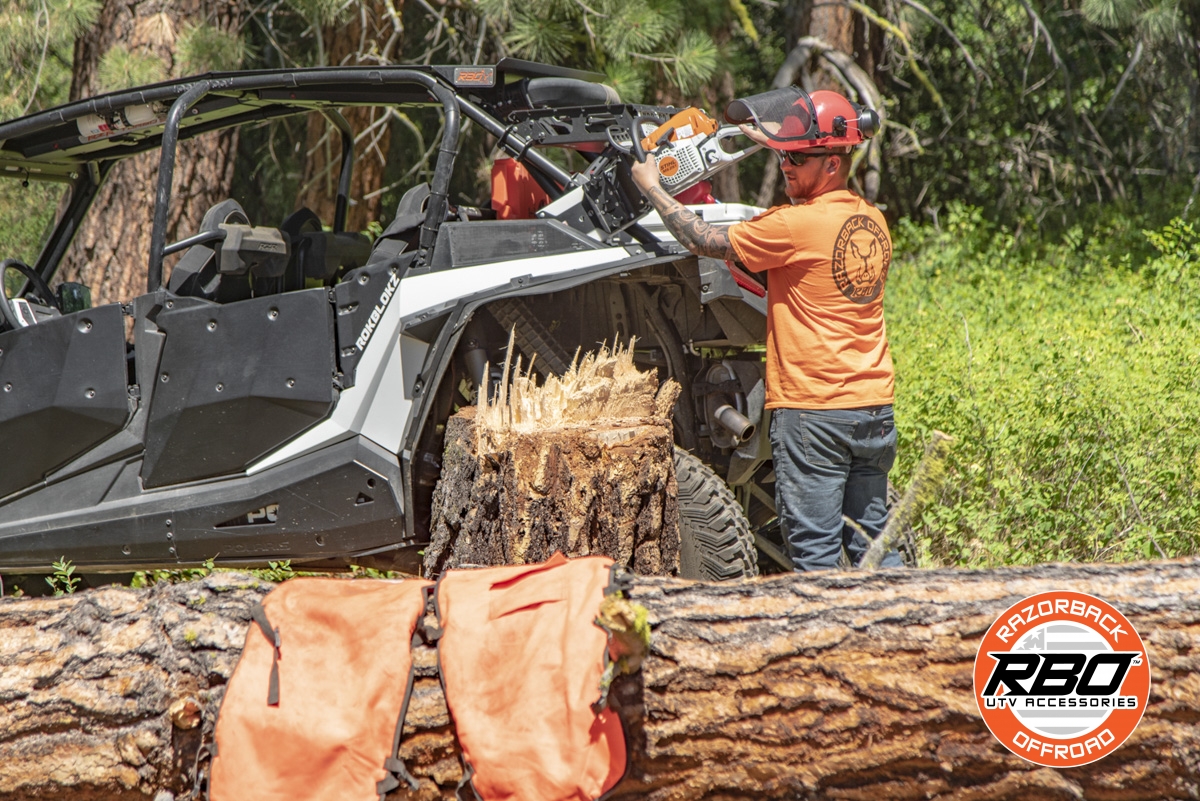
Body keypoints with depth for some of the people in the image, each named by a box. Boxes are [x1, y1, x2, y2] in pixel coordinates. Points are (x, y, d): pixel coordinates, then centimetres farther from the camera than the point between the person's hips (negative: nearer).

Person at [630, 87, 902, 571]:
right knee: (871, 544, 12)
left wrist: (651, 188, 6)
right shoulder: (873, 222, 9)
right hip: (874, 405, 8)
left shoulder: (795, 226, -14)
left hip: (812, 410, -8)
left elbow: (706, 242, -6)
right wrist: (777, 143, 35)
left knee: (815, 550, -5)